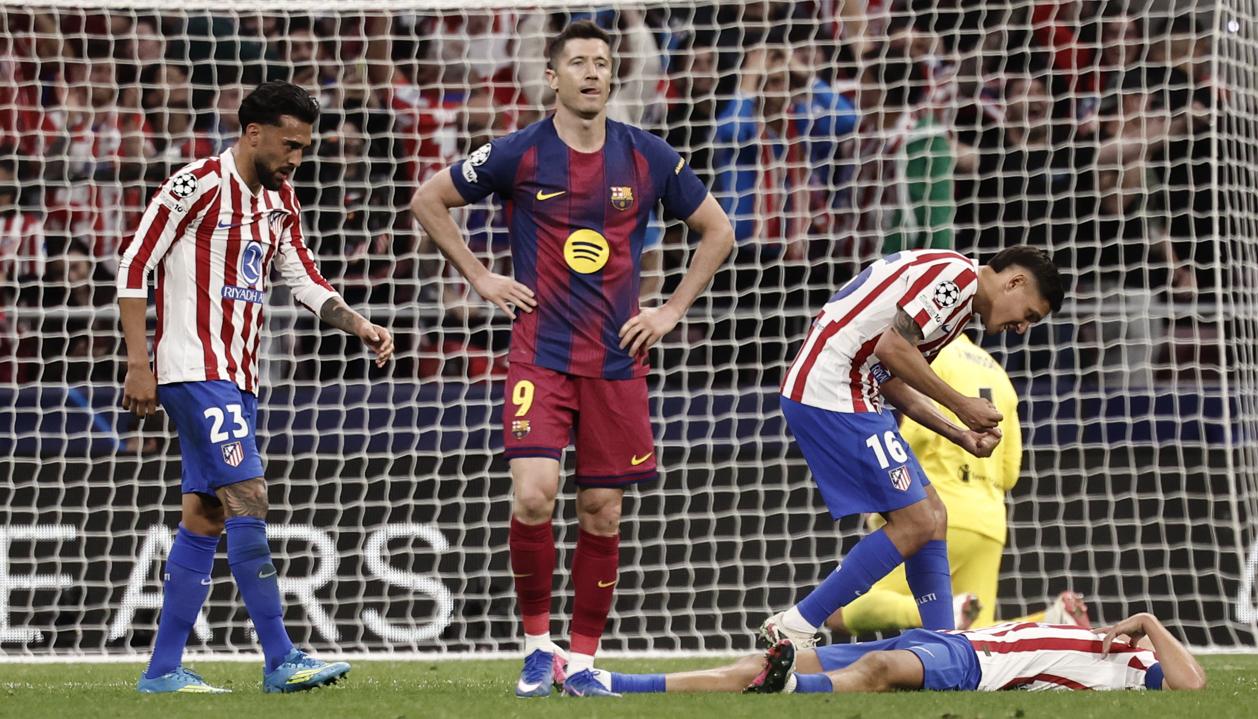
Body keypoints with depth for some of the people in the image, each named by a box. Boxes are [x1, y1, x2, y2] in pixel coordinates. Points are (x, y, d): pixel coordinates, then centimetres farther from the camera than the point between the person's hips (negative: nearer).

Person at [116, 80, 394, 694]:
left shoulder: (278, 201, 14)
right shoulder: (198, 185, -11)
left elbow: (305, 281, 20)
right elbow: (134, 267, -11)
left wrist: (362, 327, 4)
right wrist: (139, 364, -14)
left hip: (236, 377, 9)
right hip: (194, 371, -9)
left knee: (206, 517, 7)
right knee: (248, 498, -14)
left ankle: (162, 670, 9)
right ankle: (280, 661, -14)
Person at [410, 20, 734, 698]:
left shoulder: (649, 157, 3)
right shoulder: (519, 154, -3)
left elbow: (717, 232, 16)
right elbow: (428, 200, 9)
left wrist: (672, 311, 7)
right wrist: (480, 278, 4)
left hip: (617, 360, 2)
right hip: (540, 356, -2)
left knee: (601, 513, 4)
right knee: (533, 496, -17)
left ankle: (581, 660, 15)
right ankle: (536, 643, 2)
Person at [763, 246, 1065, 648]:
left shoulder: (956, 291, 21)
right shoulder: (957, 273, -10)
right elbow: (891, 347, -19)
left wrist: (961, 436, 13)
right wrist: (960, 404, -10)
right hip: (829, 393, -11)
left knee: (932, 516, 11)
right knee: (915, 524, -8)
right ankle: (794, 629, -5)